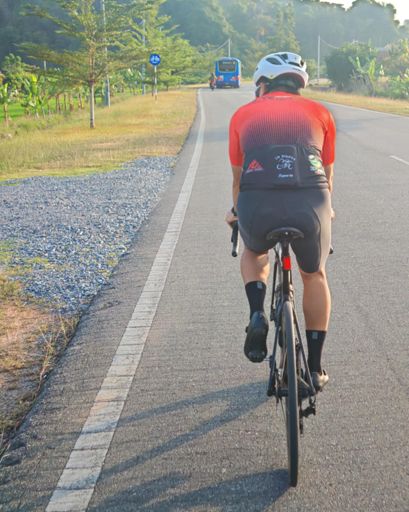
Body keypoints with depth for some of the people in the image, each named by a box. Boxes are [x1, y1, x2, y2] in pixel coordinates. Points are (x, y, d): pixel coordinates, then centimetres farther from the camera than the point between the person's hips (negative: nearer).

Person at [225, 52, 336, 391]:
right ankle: (315, 368, 30)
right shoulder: (318, 112, 22)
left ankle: (257, 315, 10)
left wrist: (235, 211, 50)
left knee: (253, 254, 35)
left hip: (257, 206, 0)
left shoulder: (243, 114, 21)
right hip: (310, 203, 0)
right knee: (314, 275, 27)